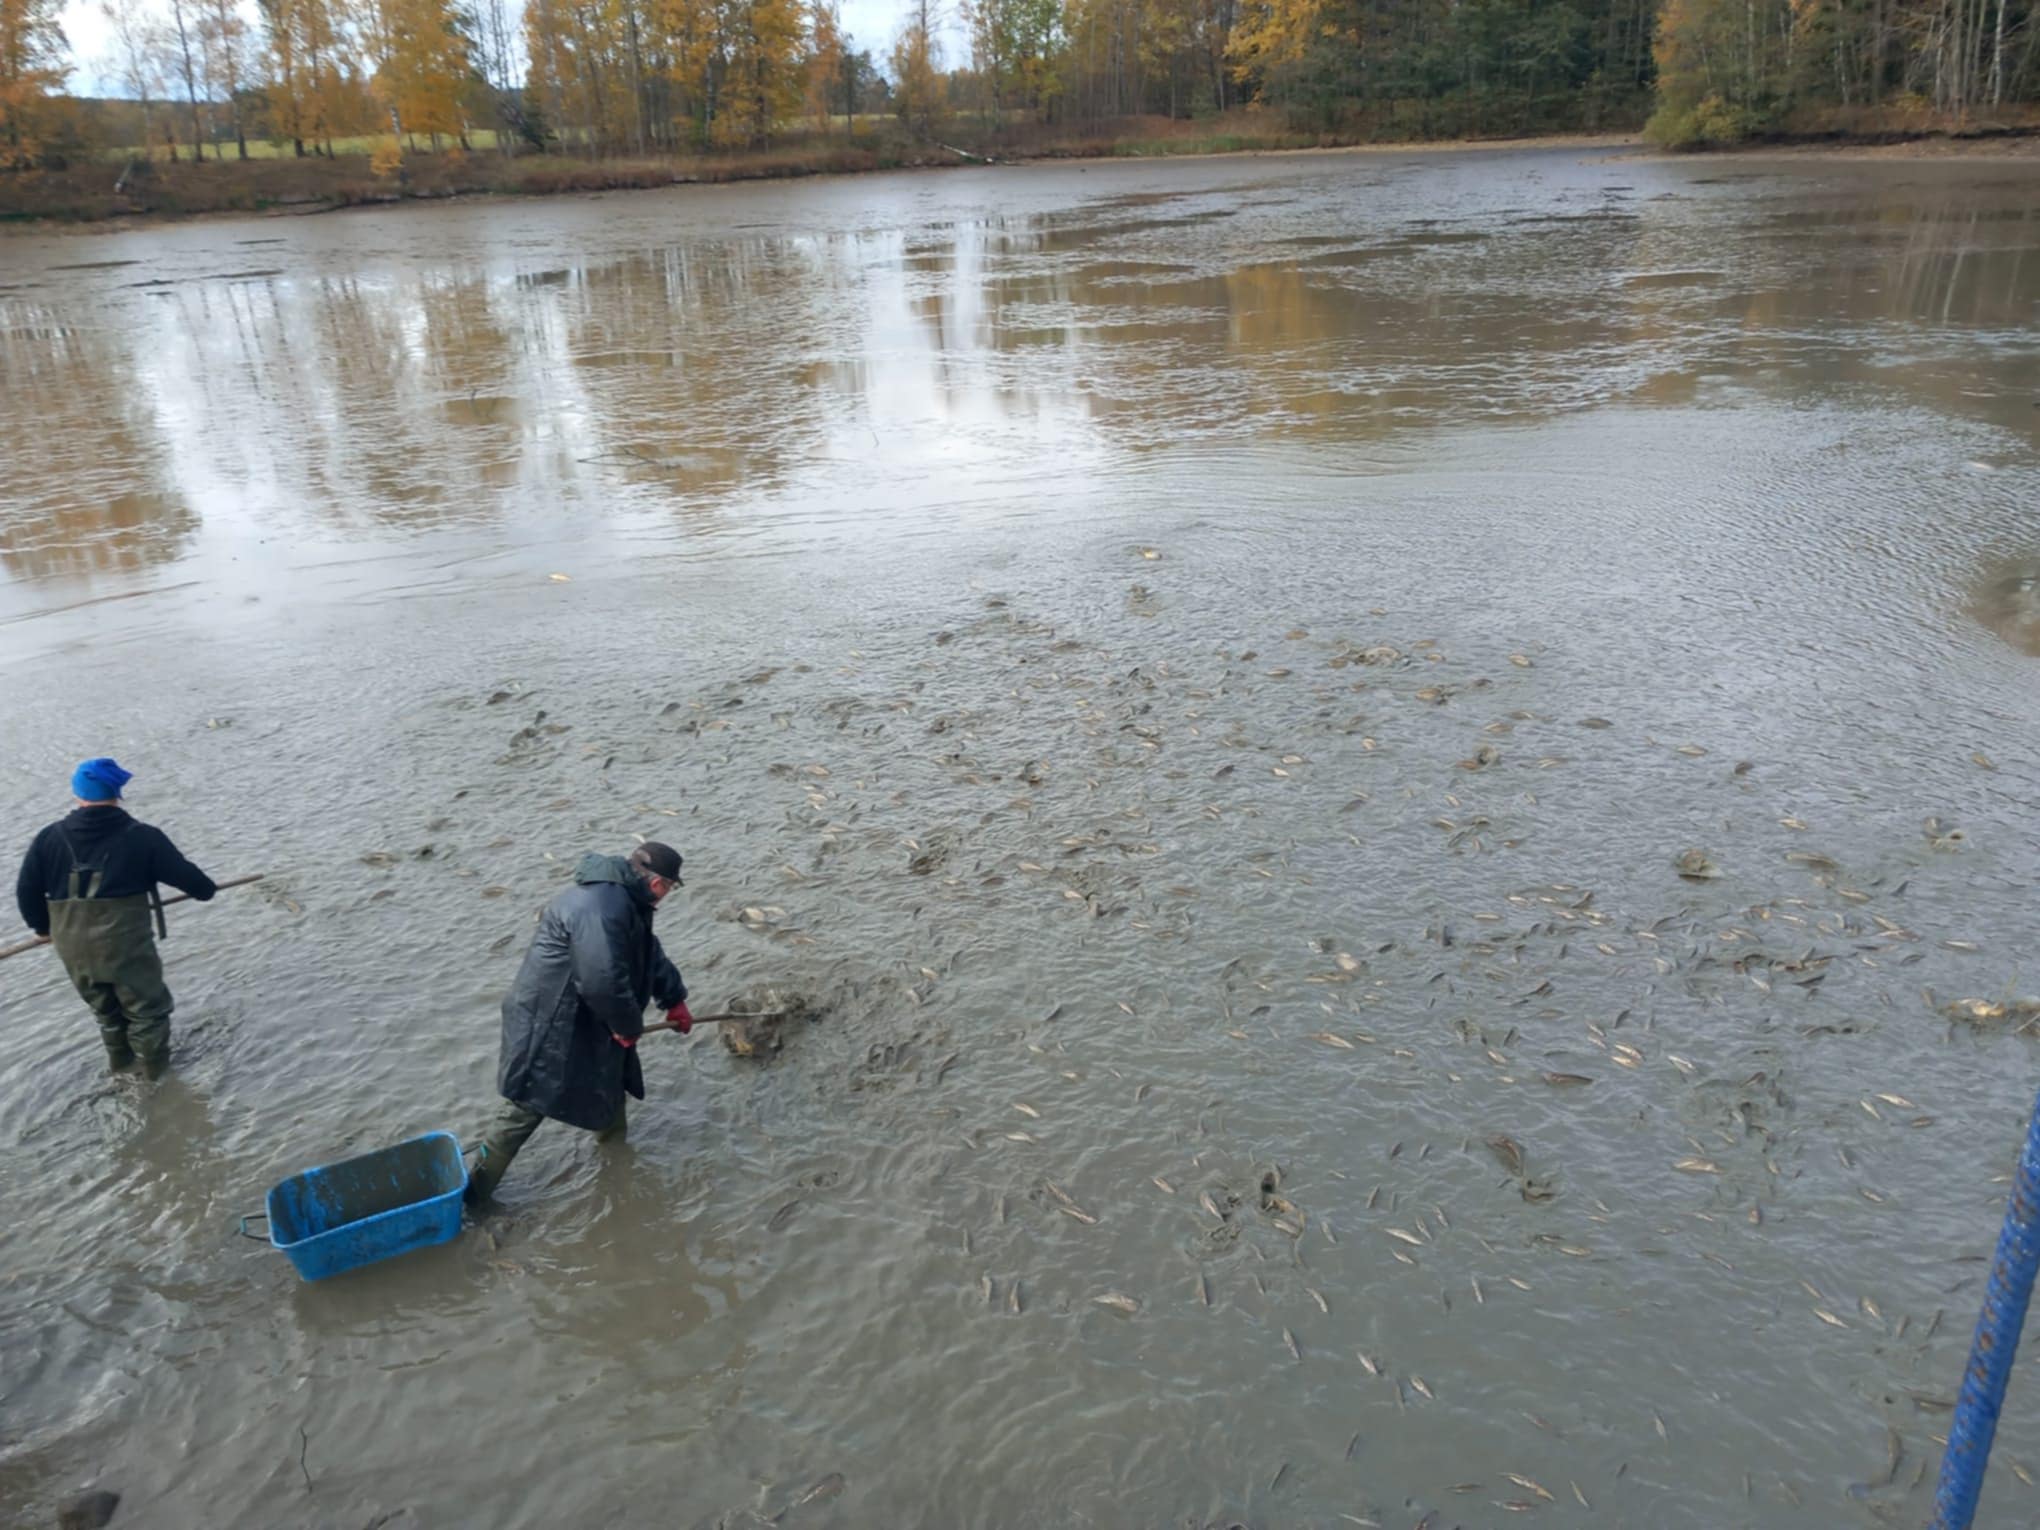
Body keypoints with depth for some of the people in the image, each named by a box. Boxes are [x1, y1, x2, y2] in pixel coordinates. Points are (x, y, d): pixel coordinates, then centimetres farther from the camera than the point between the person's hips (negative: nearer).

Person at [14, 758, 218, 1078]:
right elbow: (182, 872, -1)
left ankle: (120, 1057, 45)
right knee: (147, 1005, 16)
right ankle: (155, 1062, 30)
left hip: (74, 949, 5)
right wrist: (206, 890, 21)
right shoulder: (142, 837, -9)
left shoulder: (49, 838, 1)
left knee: (104, 1005, 28)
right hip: (127, 944, -5)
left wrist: (43, 925, 22)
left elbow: (26, 889, 5)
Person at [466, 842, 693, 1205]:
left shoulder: (622, 898, 5)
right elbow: (603, 981, -39)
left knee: (610, 1089, 25)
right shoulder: (601, 909, -32)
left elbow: (649, 953, 20)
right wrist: (629, 1025, -21)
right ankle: (475, 1192, 15)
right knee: (525, 1107, 2)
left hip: (586, 1021, 10)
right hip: (547, 1026, -10)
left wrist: (674, 1000, 26)